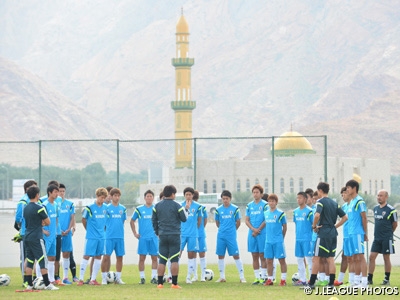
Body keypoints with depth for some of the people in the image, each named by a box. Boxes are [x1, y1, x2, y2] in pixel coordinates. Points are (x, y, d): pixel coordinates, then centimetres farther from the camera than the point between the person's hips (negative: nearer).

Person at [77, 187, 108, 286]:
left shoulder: (105, 208, 5)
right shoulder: (90, 208, -9)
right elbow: (83, 219, 1)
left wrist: (103, 230, 12)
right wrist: (89, 229, 5)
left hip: (101, 236, 5)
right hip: (91, 237, -5)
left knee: (98, 257, 7)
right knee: (86, 256, -5)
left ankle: (93, 279, 13)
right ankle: (81, 279, -2)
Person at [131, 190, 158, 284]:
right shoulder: (139, 209, 4)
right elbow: (132, 221, 13)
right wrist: (135, 233, 5)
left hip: (154, 237, 1)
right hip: (143, 237, -1)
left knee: (154, 258, 1)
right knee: (142, 258, -1)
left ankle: (154, 277, 6)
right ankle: (142, 278, 5)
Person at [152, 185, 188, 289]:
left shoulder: (157, 206, 6)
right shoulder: (176, 206, -6)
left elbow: (153, 220, 10)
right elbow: (184, 219, 0)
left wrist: (157, 232, 20)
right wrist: (185, 210, 18)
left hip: (162, 236, 3)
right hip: (174, 235, -3)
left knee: (162, 260, 5)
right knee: (174, 260, -2)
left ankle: (160, 283, 1)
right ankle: (174, 283, -5)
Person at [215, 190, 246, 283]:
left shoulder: (235, 209, -1)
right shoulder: (218, 209, 5)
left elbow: (238, 222, 6)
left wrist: (232, 230, 9)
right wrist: (223, 229, 10)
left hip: (231, 236, -3)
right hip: (221, 236, 3)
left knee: (236, 255, -5)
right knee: (220, 255, 5)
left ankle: (242, 276, -2)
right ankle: (222, 277, 14)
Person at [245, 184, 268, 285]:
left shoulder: (265, 205, -2)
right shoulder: (249, 205, 11)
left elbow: (266, 220, -7)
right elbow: (246, 220, 9)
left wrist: (258, 230, -11)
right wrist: (253, 229, -7)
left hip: (262, 234, -5)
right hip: (252, 234, 5)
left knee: (262, 256, -3)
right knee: (254, 256, 5)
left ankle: (263, 277, 0)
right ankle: (257, 277, 10)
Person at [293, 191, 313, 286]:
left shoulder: (309, 211, -9)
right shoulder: (296, 211, 11)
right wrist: (298, 233, 15)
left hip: (307, 238, -7)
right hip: (298, 238, 7)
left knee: (309, 258, -6)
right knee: (299, 259, 9)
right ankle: (302, 279, 16)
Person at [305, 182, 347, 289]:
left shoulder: (321, 202, -8)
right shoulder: (334, 203, 14)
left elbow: (317, 215, -25)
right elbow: (344, 217, 14)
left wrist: (314, 226, -10)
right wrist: (335, 226, 14)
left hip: (323, 233, -7)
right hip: (333, 233, 7)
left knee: (316, 258, -2)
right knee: (330, 258, 7)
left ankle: (311, 283, -3)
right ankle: (331, 283, 4)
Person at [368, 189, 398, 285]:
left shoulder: (391, 210, -10)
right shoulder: (375, 208, 9)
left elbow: (395, 224, 0)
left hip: (386, 238, -5)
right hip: (377, 238, 6)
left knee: (386, 258, 2)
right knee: (372, 257, -1)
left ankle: (387, 279, 11)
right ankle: (369, 279, 2)